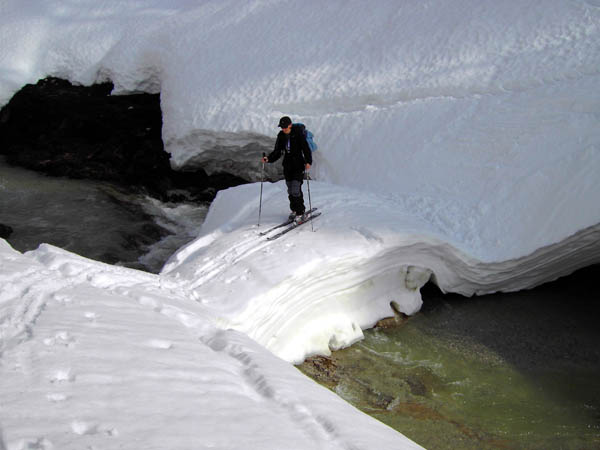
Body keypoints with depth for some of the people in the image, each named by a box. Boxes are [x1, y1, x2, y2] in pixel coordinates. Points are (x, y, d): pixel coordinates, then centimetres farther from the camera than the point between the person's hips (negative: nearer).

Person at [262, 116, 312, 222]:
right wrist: (268, 159, -9)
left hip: (298, 164, -5)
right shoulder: (281, 136, 4)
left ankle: (301, 213, -3)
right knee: (290, 190, 9)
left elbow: (306, 148, -13)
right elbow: (277, 151, 8)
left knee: (296, 190, -13)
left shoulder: (298, 134, -12)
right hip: (287, 165, 6)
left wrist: (308, 162, -27)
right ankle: (294, 210, 26)